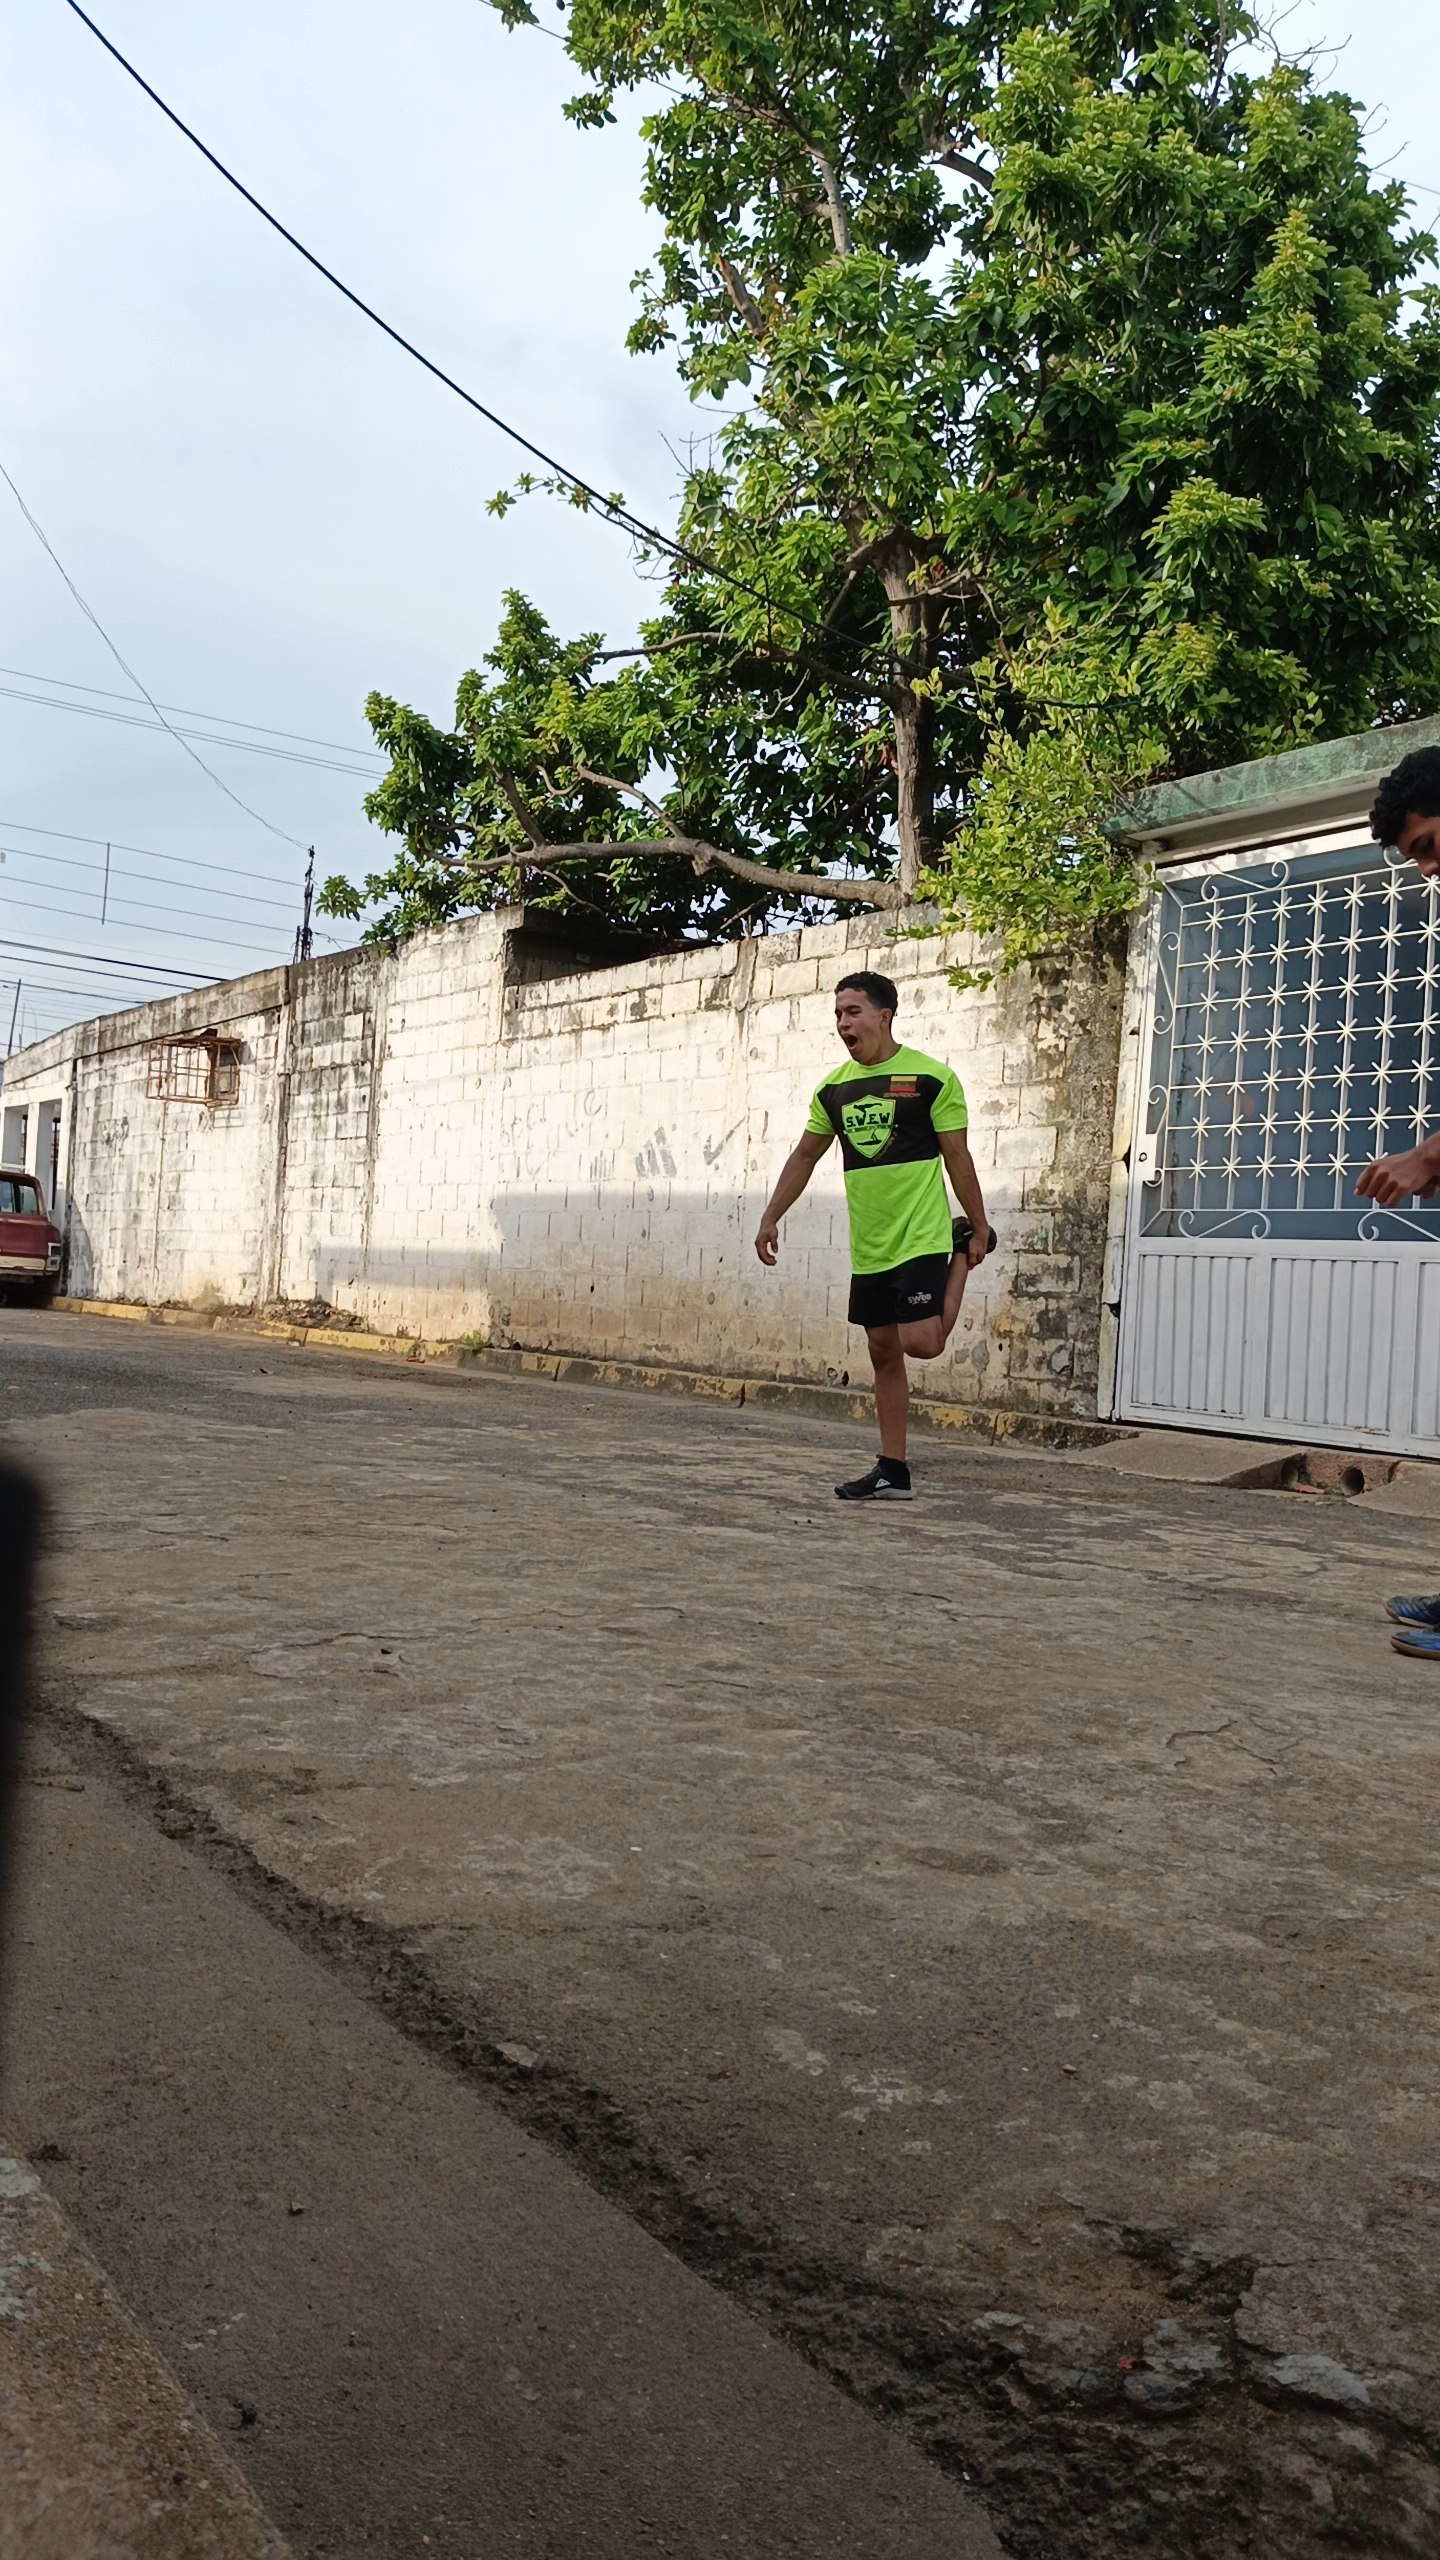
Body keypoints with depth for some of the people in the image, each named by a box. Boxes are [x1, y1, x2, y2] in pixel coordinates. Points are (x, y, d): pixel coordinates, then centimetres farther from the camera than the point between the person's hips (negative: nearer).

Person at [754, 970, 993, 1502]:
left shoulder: (931, 1078, -8)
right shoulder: (834, 1088, 8)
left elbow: (958, 1158, -5)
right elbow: (804, 1156, 17)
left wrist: (978, 1229, -2)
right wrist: (770, 1218, 13)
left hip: (920, 1237, -5)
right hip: (867, 1248, 5)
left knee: (921, 1343, -14)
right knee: (884, 1353, 8)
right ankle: (892, 1471, 15)